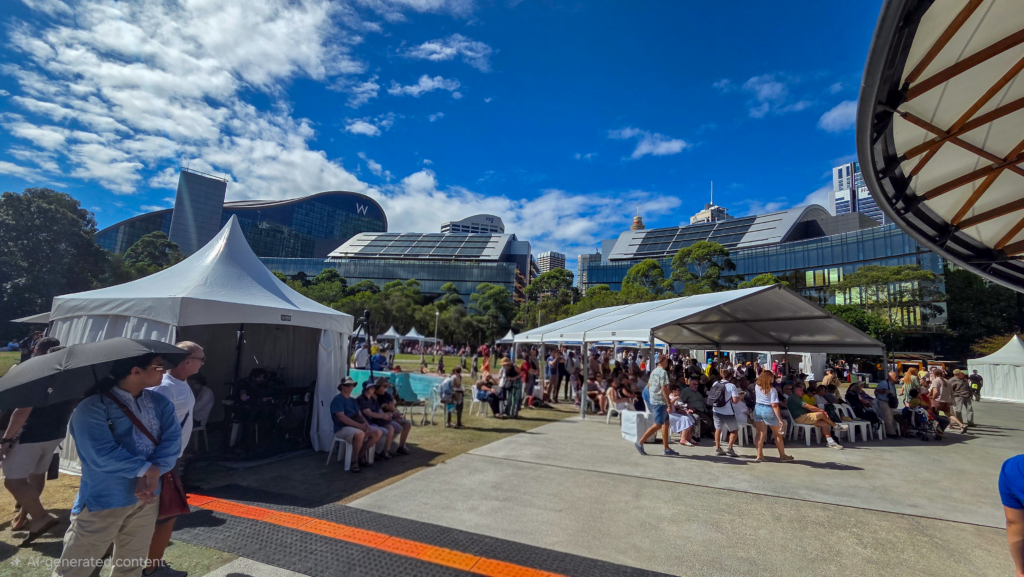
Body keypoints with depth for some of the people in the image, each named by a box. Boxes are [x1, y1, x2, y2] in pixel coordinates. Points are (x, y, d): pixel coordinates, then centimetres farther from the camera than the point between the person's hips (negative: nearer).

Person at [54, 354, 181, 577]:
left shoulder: (160, 402, 2)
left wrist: (153, 473, -21)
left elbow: (172, 440, -7)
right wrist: (146, 470, -17)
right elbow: (101, 455, -23)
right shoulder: (93, 406, -15)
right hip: (103, 500, -5)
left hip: (146, 498, 6)